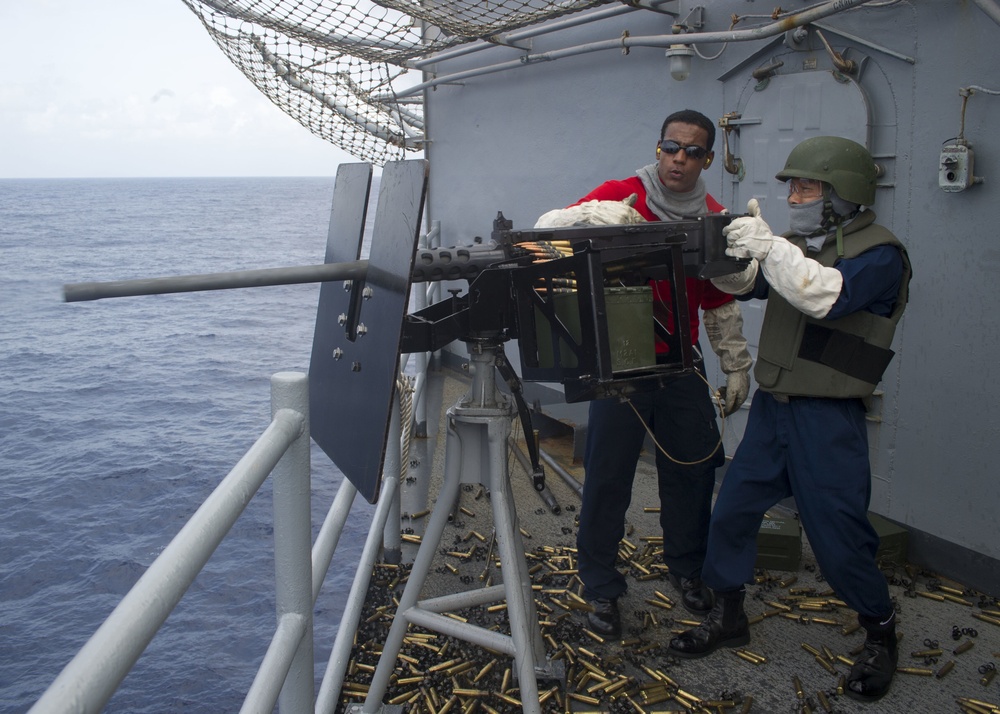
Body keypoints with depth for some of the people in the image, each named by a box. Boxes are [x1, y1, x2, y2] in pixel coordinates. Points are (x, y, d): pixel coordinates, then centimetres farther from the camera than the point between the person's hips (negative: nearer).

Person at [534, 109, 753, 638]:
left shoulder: (714, 218, 7)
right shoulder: (620, 195, -6)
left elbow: (720, 304, 15)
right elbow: (547, 227, -17)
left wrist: (736, 365, 13)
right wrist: (595, 214, -34)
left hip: (680, 364, 4)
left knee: (694, 466, 9)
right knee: (608, 476, 0)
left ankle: (686, 566, 32)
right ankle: (601, 589, 15)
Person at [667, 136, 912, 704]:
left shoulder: (879, 254, -11)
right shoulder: (801, 244, 13)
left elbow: (828, 295, -28)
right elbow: (746, 285, 8)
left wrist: (770, 247, -31)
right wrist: (728, 254, -11)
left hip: (828, 418, -7)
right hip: (773, 404, 7)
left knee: (839, 535, 0)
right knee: (732, 511, 9)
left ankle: (881, 633, 24)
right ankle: (729, 618, 26)